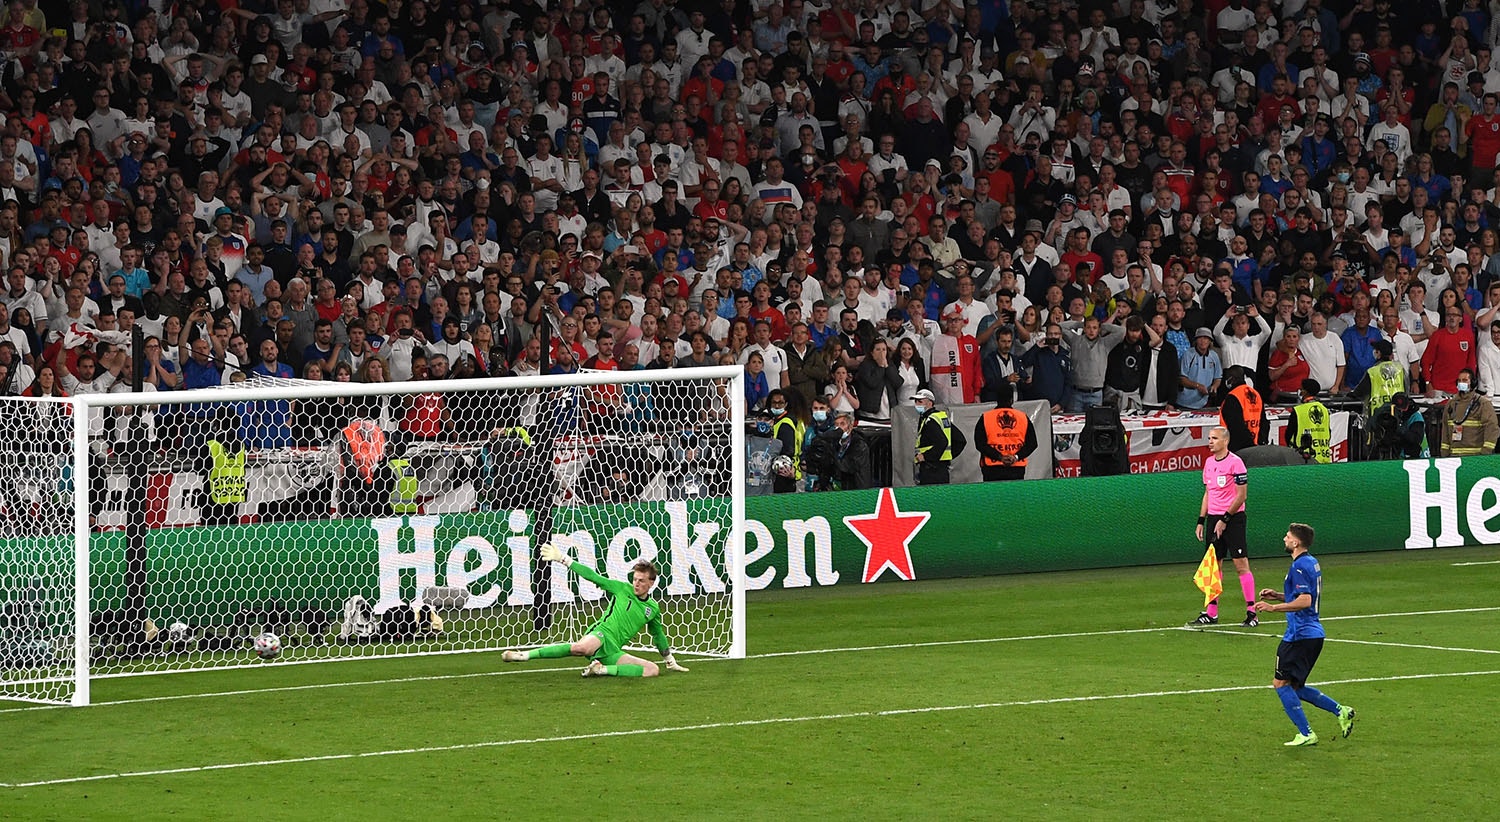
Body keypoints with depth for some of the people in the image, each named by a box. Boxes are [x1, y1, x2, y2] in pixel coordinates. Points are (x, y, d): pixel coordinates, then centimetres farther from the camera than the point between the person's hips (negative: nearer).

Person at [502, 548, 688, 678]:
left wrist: (671, 662, 38)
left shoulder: (653, 608, 18)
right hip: (600, 635, -4)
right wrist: (561, 559, 3)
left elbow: (658, 635, 33)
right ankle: (524, 655, -39)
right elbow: (592, 576, 7)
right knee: (581, 648, -41)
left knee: (653, 669, -19)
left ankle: (603, 669, -25)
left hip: (613, 652, 4)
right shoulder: (622, 589, 9)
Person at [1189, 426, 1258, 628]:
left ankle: (1251, 613, -6)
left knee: (1241, 564, -7)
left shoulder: (1235, 462, -11)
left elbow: (1241, 495, -13)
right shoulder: (1209, 463, 12)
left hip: (1233, 518, -7)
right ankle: (1211, 613, 11)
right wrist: (1201, 520, 13)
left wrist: (1225, 519, -14)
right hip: (1213, 518, 7)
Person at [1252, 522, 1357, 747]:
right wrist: (1278, 595, 19)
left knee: (1281, 683, -3)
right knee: (1295, 686, 16)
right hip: (1313, 633, 10)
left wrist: (1273, 607, -23)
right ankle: (1340, 711, 9)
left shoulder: (1299, 566, -16)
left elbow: (1304, 601, -25)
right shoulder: (1312, 563, 16)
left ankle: (1305, 734, -4)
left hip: (1300, 635, -10)